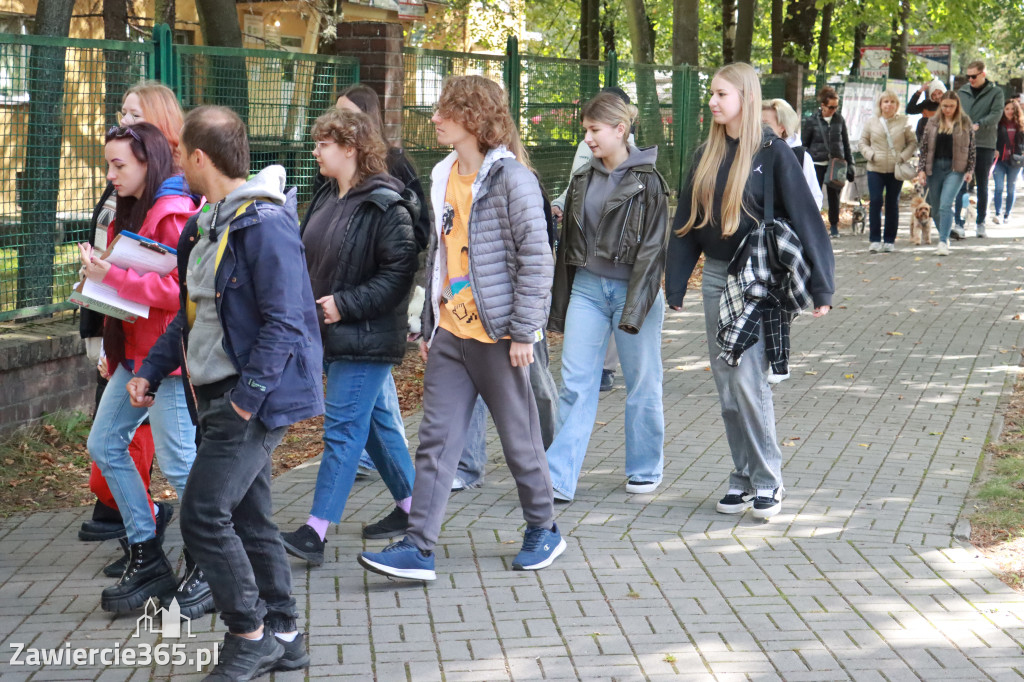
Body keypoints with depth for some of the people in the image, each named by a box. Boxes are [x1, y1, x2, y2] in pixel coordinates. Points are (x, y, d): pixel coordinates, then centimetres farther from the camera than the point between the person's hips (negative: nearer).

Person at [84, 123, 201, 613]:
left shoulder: (175, 214, -15)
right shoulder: (131, 213, 15)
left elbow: (181, 289, -24)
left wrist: (111, 276, -24)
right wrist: (113, 350, 18)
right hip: (135, 352, 11)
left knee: (179, 464, -7)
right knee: (104, 445, 12)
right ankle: (146, 558, 20)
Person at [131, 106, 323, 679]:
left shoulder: (265, 225, -16)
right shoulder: (208, 225, 15)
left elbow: (283, 323, -20)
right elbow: (193, 313, 23)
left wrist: (248, 397, -21)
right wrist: (152, 372, 15)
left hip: (254, 400, -10)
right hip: (221, 397, 10)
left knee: (204, 517, -11)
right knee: (249, 520, 12)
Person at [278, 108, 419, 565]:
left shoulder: (386, 206, -16)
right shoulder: (326, 198, 11)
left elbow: (399, 271, -19)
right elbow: (308, 255, 21)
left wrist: (346, 303, -21)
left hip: (366, 337, -9)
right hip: (331, 333, 9)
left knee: (343, 429, -8)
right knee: (375, 420, 17)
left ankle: (315, 534, -8)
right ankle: (410, 506, 29)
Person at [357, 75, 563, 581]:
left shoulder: (510, 177, -12)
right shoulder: (444, 176, 11)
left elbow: (536, 257, -13)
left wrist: (525, 331, -15)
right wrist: (429, 325, 16)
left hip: (496, 333, -7)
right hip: (450, 332, 7)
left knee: (519, 438, 8)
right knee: (436, 441, 2)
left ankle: (543, 530, 26)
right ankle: (418, 548, 2)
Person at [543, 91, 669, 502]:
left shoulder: (647, 181, -7)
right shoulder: (582, 180, 10)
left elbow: (652, 248, -12)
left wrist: (634, 307, -19)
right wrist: (559, 307, 15)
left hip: (631, 289, -5)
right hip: (587, 288, 5)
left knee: (642, 386, 6)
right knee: (575, 384, -2)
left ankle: (645, 470, 23)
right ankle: (559, 479, -3)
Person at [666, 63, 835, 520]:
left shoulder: (771, 152, -8)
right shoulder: (707, 154, 9)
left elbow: (802, 218, -10)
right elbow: (687, 221, 13)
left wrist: (820, 287, -13)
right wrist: (675, 284, 10)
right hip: (715, 276, 6)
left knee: (748, 379, -12)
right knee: (727, 387, 7)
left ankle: (768, 481, 1)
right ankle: (743, 478, 17)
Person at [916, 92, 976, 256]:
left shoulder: (965, 122, 3)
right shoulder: (933, 122, 7)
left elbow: (971, 148, 5)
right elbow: (924, 147, 9)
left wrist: (970, 170, -1)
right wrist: (921, 169, 2)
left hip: (955, 169, -3)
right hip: (934, 167, 3)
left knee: (946, 205, -16)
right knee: (935, 207, 9)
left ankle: (943, 242, -18)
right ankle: (944, 236, 27)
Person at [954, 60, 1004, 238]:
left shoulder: (996, 92, 2)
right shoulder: (962, 91, 11)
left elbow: (996, 114, -10)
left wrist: (978, 125, -25)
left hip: (985, 145, -1)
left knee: (982, 186, 9)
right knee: (961, 185, -8)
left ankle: (980, 223, 18)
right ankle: (959, 224, -13)